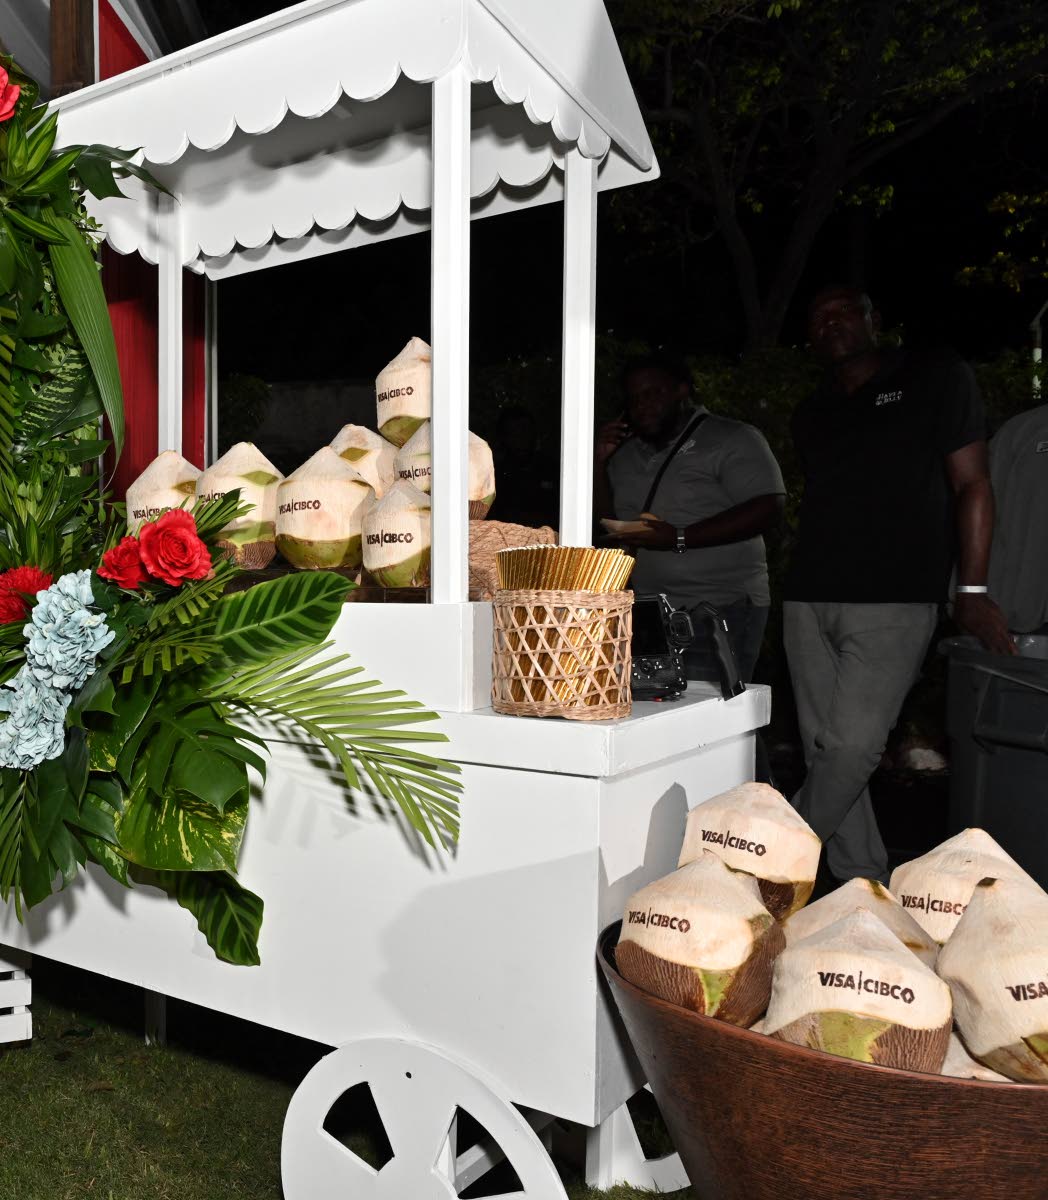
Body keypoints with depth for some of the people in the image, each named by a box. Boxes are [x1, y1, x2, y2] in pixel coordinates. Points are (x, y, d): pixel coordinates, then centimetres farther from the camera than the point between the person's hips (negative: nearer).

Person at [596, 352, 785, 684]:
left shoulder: (733, 438, -2)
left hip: (720, 610, -6)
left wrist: (680, 538, -20)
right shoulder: (628, 453, 18)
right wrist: (601, 461, 4)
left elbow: (767, 508, -14)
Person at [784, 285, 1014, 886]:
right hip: (809, 601, 5)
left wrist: (972, 591, -6)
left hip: (893, 603, -5)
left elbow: (971, 484, 1)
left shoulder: (936, 378, 6)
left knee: (854, 745, -13)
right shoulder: (812, 414, 19)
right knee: (825, 748, 4)